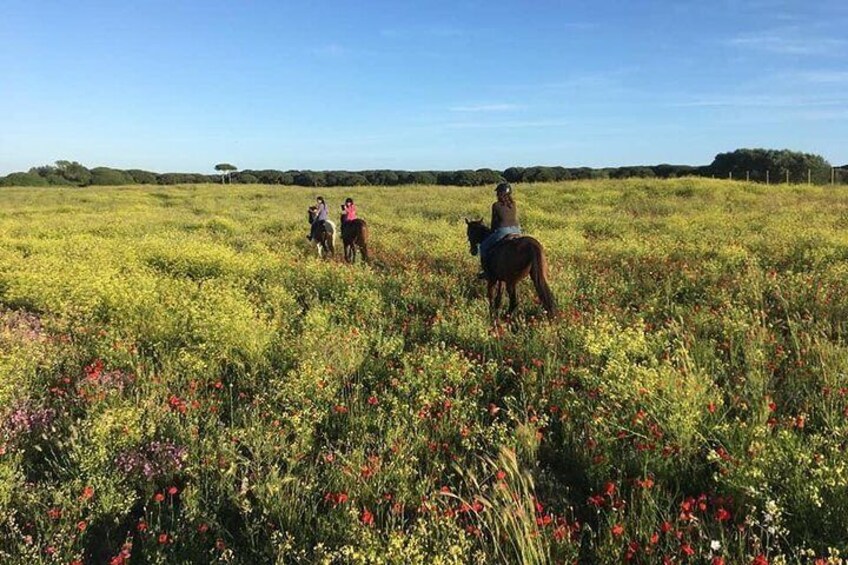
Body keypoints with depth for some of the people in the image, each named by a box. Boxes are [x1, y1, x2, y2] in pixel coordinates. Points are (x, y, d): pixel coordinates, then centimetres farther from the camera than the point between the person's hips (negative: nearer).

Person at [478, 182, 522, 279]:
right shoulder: (514, 204, 12)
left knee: (483, 247, 15)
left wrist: (492, 233, 23)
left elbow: (494, 221, 7)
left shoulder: (496, 205, 0)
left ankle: (486, 271, 17)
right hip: (517, 230, 5)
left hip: (503, 231, -5)